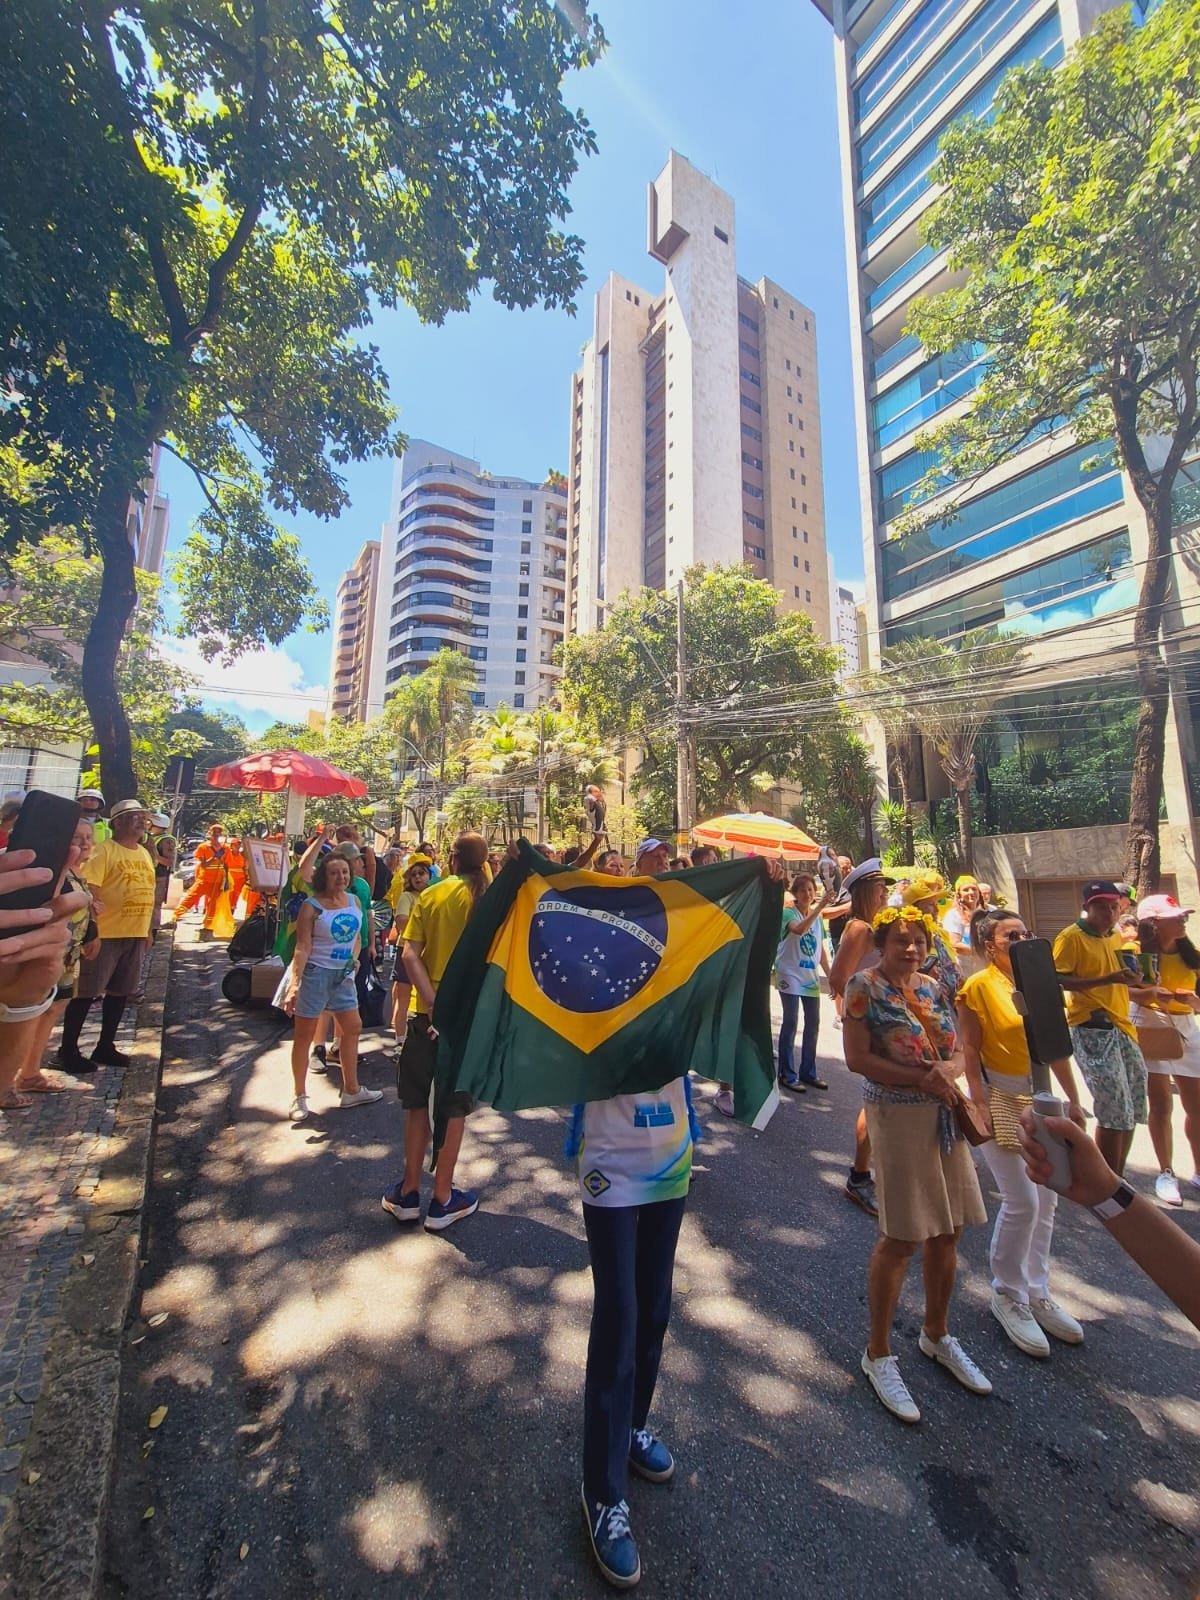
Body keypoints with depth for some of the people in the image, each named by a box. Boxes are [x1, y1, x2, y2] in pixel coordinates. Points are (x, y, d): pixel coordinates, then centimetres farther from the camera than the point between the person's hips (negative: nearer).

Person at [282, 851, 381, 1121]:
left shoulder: (355, 901, 2)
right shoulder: (312, 906, -14)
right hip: (315, 973, -6)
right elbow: (302, 947, -19)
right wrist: (294, 984, -26)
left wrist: (354, 957, -3)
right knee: (304, 1035, 7)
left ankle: (351, 1090, 27)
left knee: (352, 1029, 12)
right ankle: (299, 1096, 23)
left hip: (343, 974, 6)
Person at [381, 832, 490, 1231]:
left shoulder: (430, 895, -2)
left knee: (417, 1102, 18)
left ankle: (408, 1193, 29)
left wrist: (434, 1004, -15)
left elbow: (410, 954, -11)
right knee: (454, 1108, 12)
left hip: (426, 1010, 2)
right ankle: (442, 1200, 23)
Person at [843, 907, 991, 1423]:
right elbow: (857, 1058, -16)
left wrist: (947, 1069, -14)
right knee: (899, 1239, 2)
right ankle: (878, 1355, 23)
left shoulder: (933, 987, 6)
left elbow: (957, 1052, 8)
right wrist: (920, 1077, -19)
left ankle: (936, 1335, 42)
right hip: (897, 1117, -6)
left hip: (944, 1115, 7)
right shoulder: (865, 986, -13)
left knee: (946, 1232, 18)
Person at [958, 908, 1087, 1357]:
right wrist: (980, 1107, -14)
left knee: (1045, 1202, 13)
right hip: (1002, 1100, -6)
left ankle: (1037, 1293, 31)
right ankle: (1007, 1295, 19)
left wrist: (1073, 1099, 10)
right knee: (1022, 1202, -3)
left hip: (1040, 1100, 6)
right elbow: (970, 1050, -11)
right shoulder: (978, 986, -11)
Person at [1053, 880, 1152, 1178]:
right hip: (1092, 1030, -9)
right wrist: (1107, 979, -26)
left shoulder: (1116, 937, 16)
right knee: (1115, 1112, -8)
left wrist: (1132, 981, 7)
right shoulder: (1071, 937, -10)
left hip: (1121, 1027, 9)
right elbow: (1059, 981, -19)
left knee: (1131, 1111, 14)